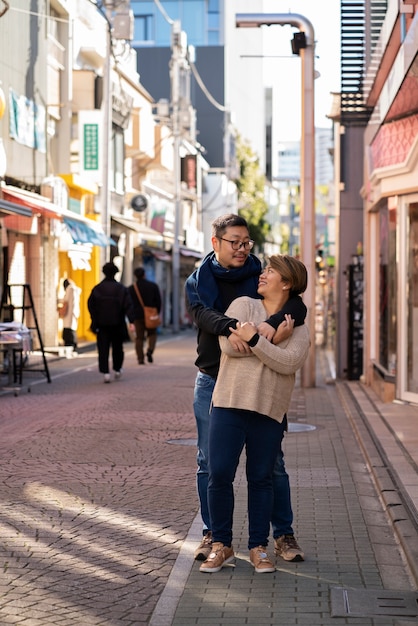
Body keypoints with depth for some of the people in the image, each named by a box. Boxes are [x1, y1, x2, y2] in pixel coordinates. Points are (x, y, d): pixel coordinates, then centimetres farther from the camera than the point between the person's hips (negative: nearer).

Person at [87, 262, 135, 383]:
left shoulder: (97, 289, 0)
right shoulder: (121, 289, -2)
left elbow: (91, 305, 3)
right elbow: (128, 306, -8)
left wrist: (95, 321, 12)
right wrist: (131, 321, -9)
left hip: (102, 324, 0)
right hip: (117, 323, 0)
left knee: (103, 349, -1)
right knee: (117, 347, 16)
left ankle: (105, 372, -11)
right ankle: (117, 370, 25)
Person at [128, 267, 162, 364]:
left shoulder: (131, 289, 1)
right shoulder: (153, 286, 0)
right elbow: (158, 301, 0)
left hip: (138, 316, 0)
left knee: (139, 337, 5)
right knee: (152, 334, 16)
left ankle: (140, 359, -1)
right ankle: (150, 350, -10)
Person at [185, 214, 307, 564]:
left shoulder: (261, 277, 3)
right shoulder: (198, 281, 4)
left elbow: (297, 306, -13)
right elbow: (201, 313, -18)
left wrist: (274, 322, -35)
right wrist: (230, 327, -39)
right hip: (212, 381, 0)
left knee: (271, 461, 3)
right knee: (210, 463, 6)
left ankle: (283, 534, 14)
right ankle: (213, 534, 19)